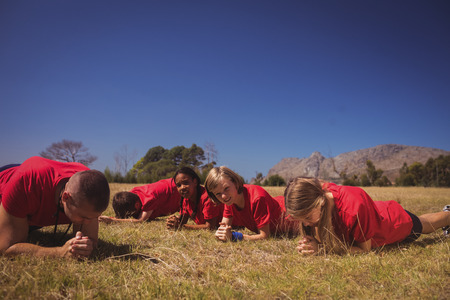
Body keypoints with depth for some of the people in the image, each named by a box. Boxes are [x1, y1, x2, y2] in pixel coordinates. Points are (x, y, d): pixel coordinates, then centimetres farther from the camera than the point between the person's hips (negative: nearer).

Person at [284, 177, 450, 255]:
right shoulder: (321, 193, -33)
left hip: (400, 224, -5)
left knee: (426, 224, 31)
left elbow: (364, 249, -35)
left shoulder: (354, 206, -51)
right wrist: (311, 244, -42)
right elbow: (321, 238, -18)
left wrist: (322, 248, -46)